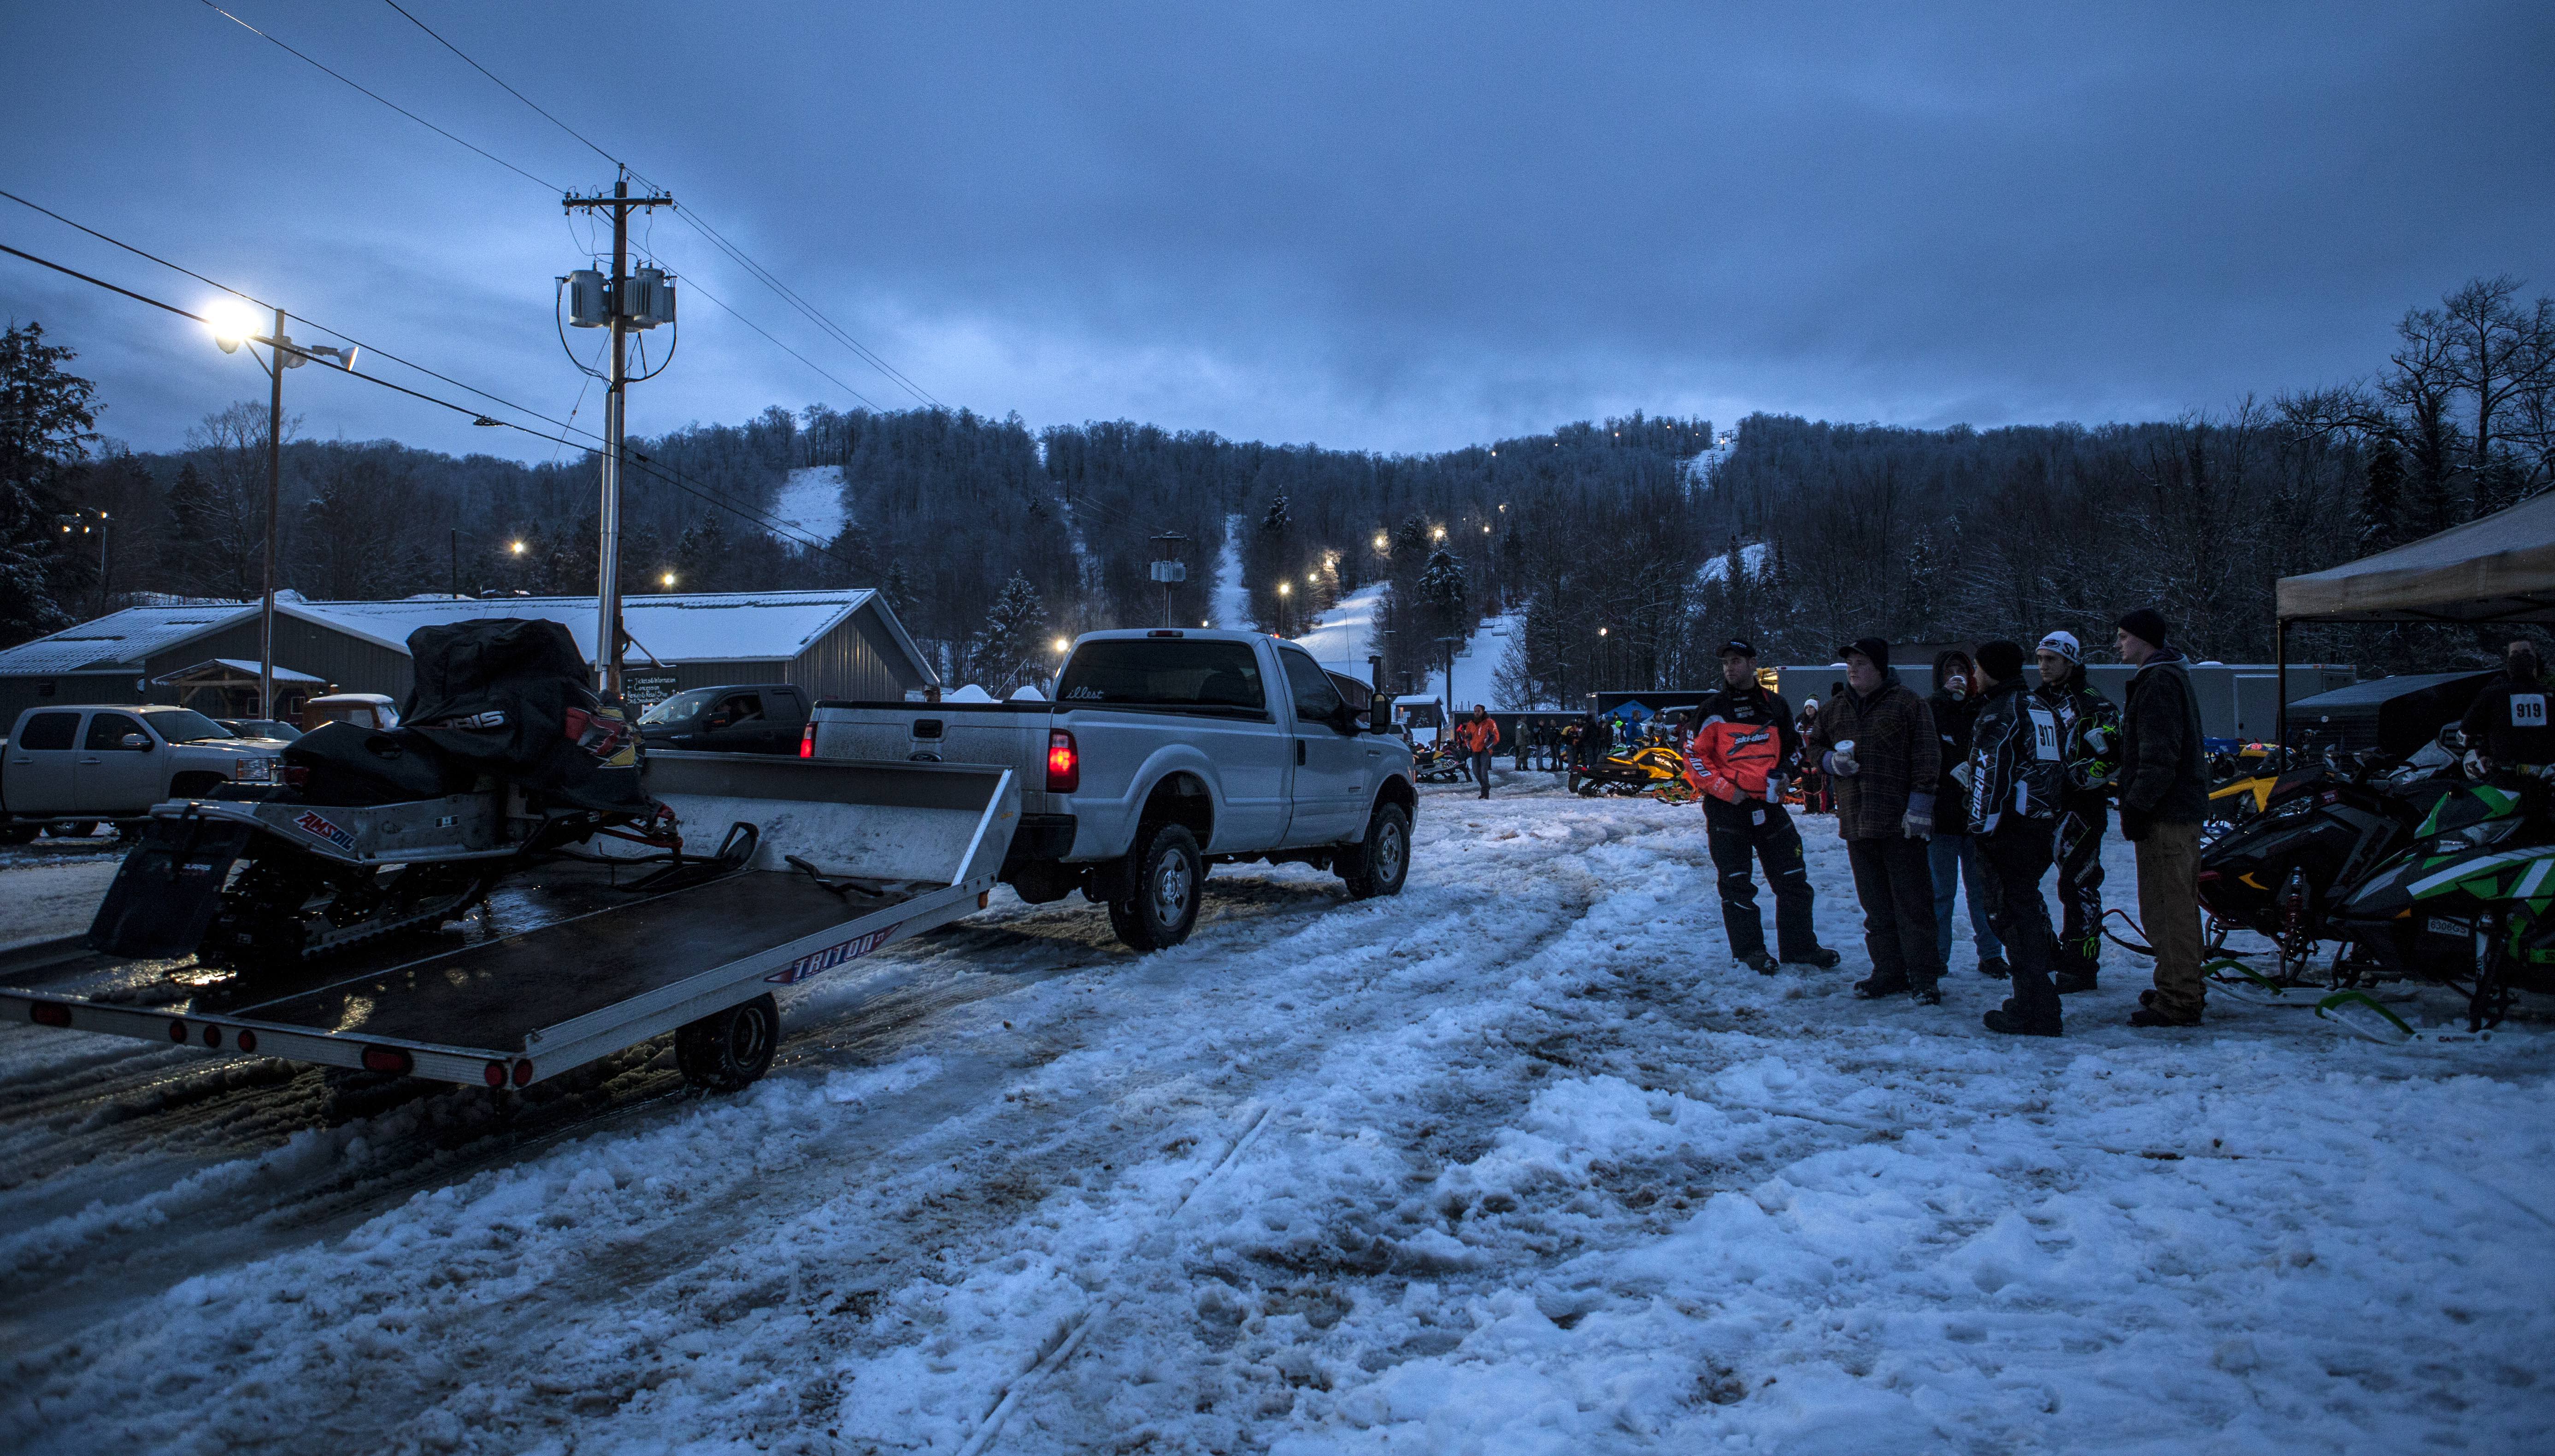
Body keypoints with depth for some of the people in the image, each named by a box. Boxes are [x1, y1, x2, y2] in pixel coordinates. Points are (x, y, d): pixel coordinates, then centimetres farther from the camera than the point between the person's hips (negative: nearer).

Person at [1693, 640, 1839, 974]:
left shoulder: (1775, 705, 11)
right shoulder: (1712, 708, 1)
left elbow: (1793, 747, 21)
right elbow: (1697, 757, -1)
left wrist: (1783, 774, 2)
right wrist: (1726, 789, -11)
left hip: (1769, 805, 3)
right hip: (1727, 808, -3)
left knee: (1793, 879, 5)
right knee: (1737, 885, 1)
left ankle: (1799, 946, 17)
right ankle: (1749, 951, 12)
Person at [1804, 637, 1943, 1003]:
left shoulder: (1906, 702, -2)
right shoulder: (1834, 708, 14)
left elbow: (1926, 754, -5)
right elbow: (1814, 745, 25)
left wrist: (1920, 801, -12)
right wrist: (1831, 760, 2)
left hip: (1900, 822, -5)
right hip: (1856, 821, 5)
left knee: (1913, 902, -2)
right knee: (1875, 905, 11)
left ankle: (1923, 976, 5)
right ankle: (1889, 972, 19)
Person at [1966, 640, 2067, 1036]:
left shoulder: (1997, 713, -10)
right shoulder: (2044, 710, 17)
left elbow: (1991, 774, -17)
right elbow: (2058, 770, 21)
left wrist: (1982, 826, -13)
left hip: (2009, 827, -9)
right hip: (2042, 825, 9)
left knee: (2012, 913, -5)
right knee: (2028, 908, 17)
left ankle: (2031, 1013, -5)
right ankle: (2041, 1006, 24)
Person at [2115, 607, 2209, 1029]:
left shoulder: (2159, 682, -14)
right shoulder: (2172, 675, 20)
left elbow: (2159, 757, -22)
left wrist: (2136, 807, -20)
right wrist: (2137, 804, 21)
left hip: (2164, 815, -11)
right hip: (2184, 808, 11)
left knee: (2167, 908, -8)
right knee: (2179, 905, 17)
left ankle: (2177, 1001, -5)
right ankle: (2187, 989, 26)